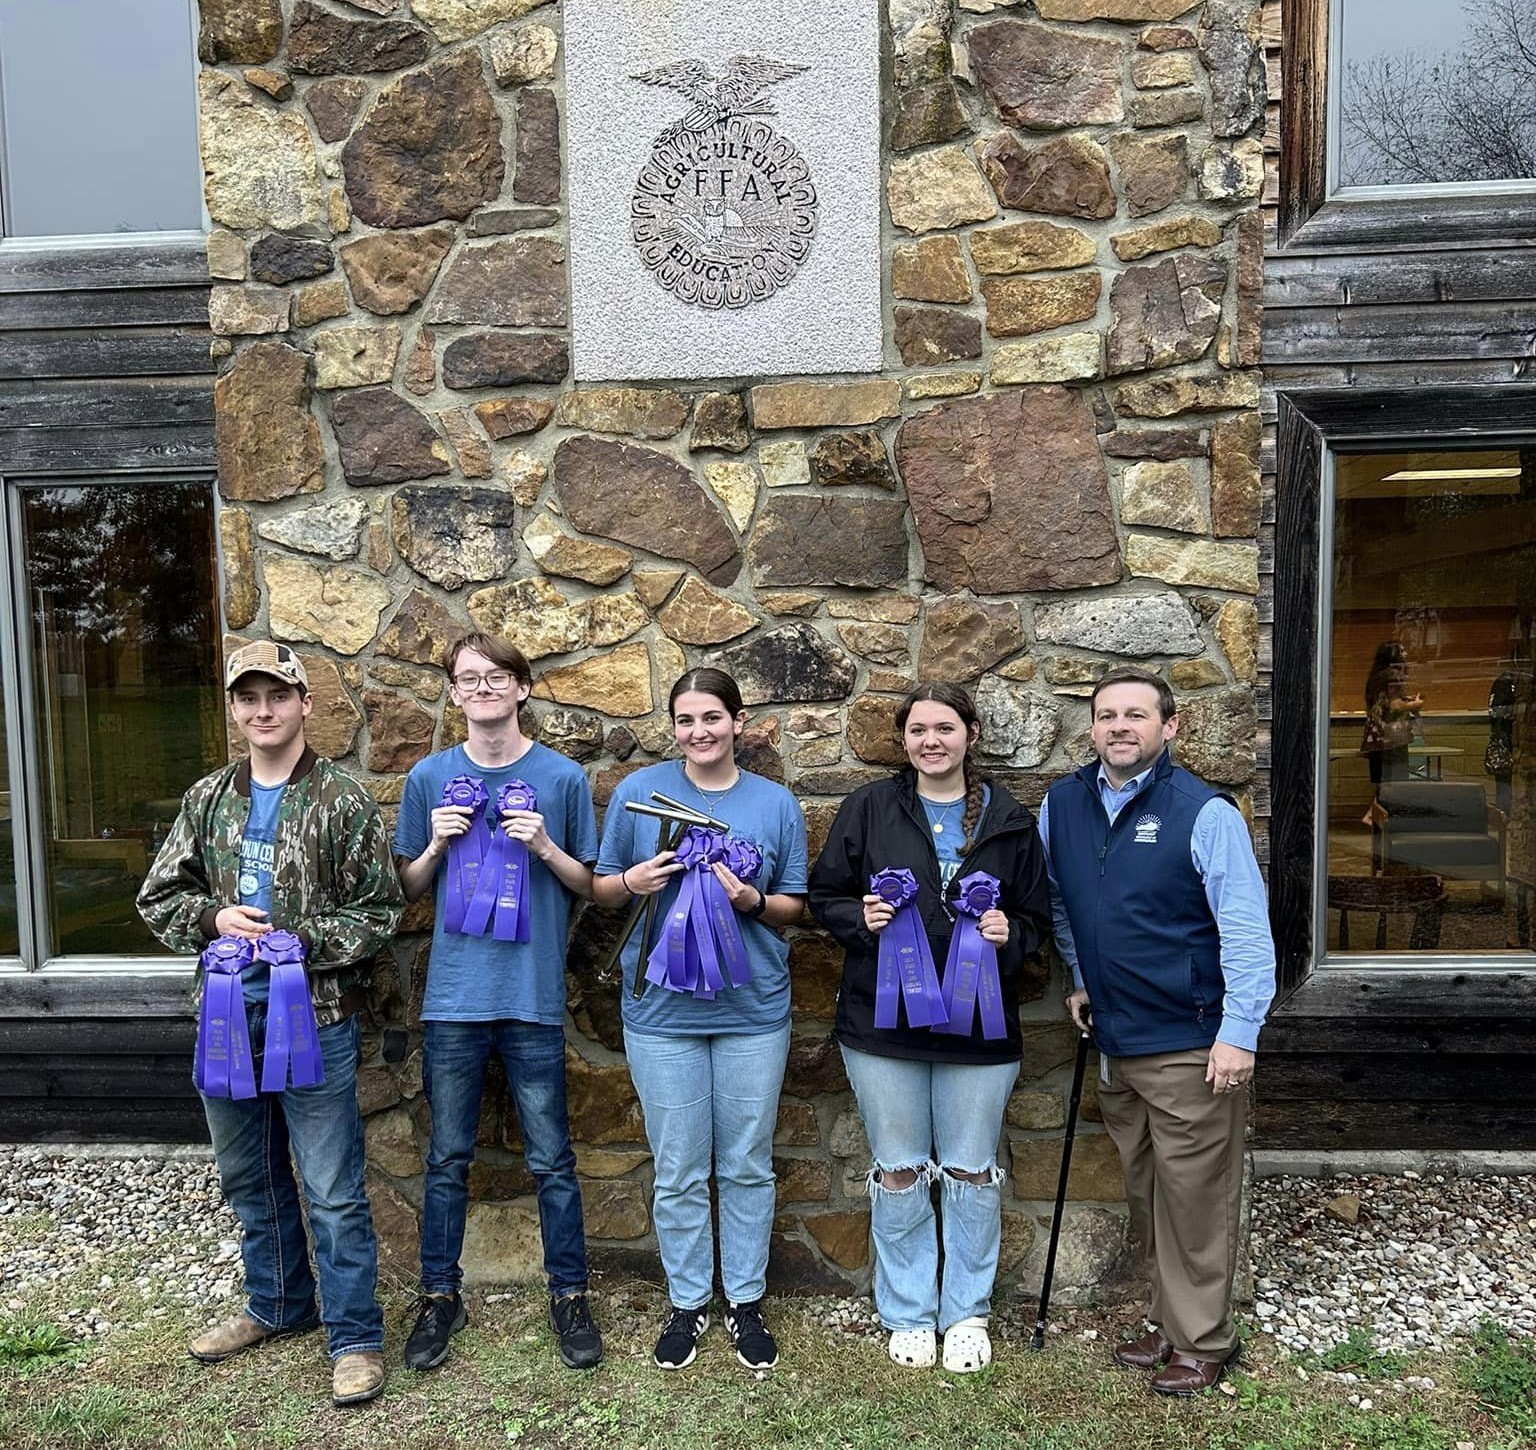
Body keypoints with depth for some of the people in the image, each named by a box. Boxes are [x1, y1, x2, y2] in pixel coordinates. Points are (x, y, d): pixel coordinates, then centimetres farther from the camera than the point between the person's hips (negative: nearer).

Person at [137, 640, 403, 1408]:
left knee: (333, 1191, 3)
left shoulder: (342, 800, -7)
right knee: (248, 1176, 21)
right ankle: (277, 1305, 41)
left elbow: (378, 911, -7)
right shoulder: (207, 798, 7)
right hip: (229, 1015, 5)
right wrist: (213, 918, -9)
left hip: (315, 1017, -5)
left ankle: (355, 1336, 19)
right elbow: (158, 898, 10)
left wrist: (303, 940, -19)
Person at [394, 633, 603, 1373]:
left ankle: (569, 1295, 26)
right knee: (447, 1159, 13)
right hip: (454, 994, 2)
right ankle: (440, 1297, 31)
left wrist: (545, 848, -14)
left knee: (551, 1160, 9)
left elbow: (587, 884, 4)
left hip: (533, 995, -1)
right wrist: (437, 846, -10)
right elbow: (410, 888, 9)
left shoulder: (562, 777, -2)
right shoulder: (430, 777, 3)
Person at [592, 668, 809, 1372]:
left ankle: (746, 1300, 32)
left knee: (747, 1166, 13)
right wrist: (632, 881, -16)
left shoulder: (776, 804, 1)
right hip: (662, 1010, 0)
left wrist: (752, 901, -15)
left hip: (753, 1010, 1)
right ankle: (688, 1302, 31)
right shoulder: (638, 792, -1)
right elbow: (600, 890, 5)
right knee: (678, 1172, 10)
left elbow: (794, 906, 6)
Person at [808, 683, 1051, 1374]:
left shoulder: (1009, 821, 2)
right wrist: (860, 916, -17)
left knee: (971, 1172, 13)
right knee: (899, 1172, 12)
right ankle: (908, 1314, 32)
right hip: (883, 1024, 0)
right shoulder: (869, 808, -1)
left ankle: (966, 1312, 34)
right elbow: (824, 896, 3)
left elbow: (1037, 915, 8)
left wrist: (1009, 933, -13)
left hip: (979, 1027, 1)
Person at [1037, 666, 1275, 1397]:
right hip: (1115, 1041, 6)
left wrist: (1239, 1033, -19)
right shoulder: (1062, 805, 2)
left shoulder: (1205, 814, -14)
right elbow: (1054, 901, 18)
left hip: (1192, 1046, -5)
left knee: (1194, 1198, 6)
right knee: (1145, 1194, 18)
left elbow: (1247, 930, -15)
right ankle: (1169, 1318, 36)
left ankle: (1202, 1341, 25)